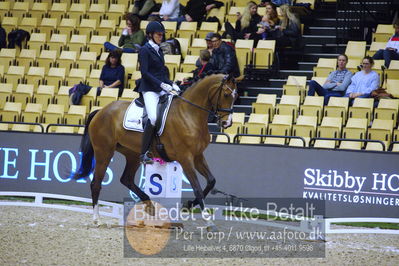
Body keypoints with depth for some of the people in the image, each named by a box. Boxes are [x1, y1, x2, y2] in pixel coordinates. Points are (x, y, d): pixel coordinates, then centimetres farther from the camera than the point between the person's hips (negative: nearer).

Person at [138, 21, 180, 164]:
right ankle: (143, 153, -19)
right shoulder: (145, 50, -5)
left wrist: (171, 84, 7)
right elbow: (145, 73, -14)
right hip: (149, 89, -9)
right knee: (154, 117, -25)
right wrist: (162, 84, -20)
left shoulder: (159, 50, 18)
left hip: (161, 89, 9)